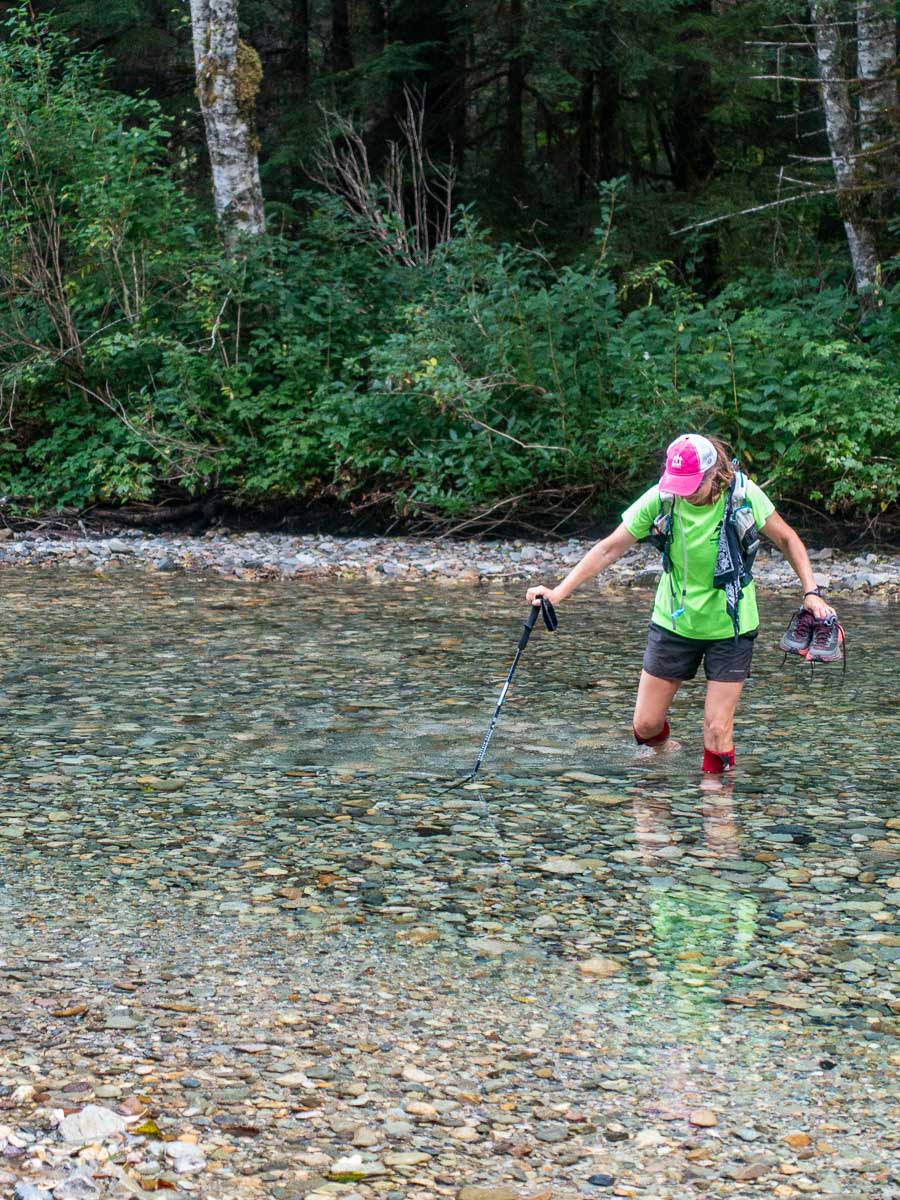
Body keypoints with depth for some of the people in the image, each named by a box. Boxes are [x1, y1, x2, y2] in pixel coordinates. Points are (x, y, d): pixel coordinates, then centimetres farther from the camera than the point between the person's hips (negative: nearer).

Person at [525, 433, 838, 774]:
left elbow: (787, 540, -1)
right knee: (645, 726, 7)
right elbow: (610, 548, -10)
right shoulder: (661, 499, -16)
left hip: (729, 627, -2)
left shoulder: (743, 495, -17)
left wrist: (812, 592, -12)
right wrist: (559, 591, -16)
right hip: (674, 622, 2)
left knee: (717, 730, -6)